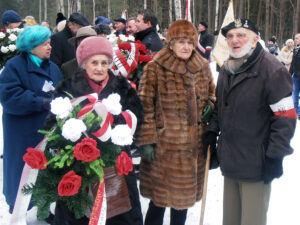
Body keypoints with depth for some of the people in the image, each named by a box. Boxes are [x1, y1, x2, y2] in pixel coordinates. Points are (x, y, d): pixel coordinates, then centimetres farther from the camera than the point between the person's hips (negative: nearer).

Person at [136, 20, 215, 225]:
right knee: (160, 196, 6)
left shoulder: (203, 67, 7)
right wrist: (147, 140, -12)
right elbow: (145, 106, -9)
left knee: (184, 193, 17)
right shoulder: (155, 68, -8)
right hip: (164, 145, -4)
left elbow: (212, 95, 21)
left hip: (194, 145, 5)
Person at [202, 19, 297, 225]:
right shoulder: (226, 69, 10)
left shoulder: (272, 69, -15)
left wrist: (276, 155, -16)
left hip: (255, 164, -7)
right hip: (229, 159, 7)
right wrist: (212, 132, 11)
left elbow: (286, 116, -16)